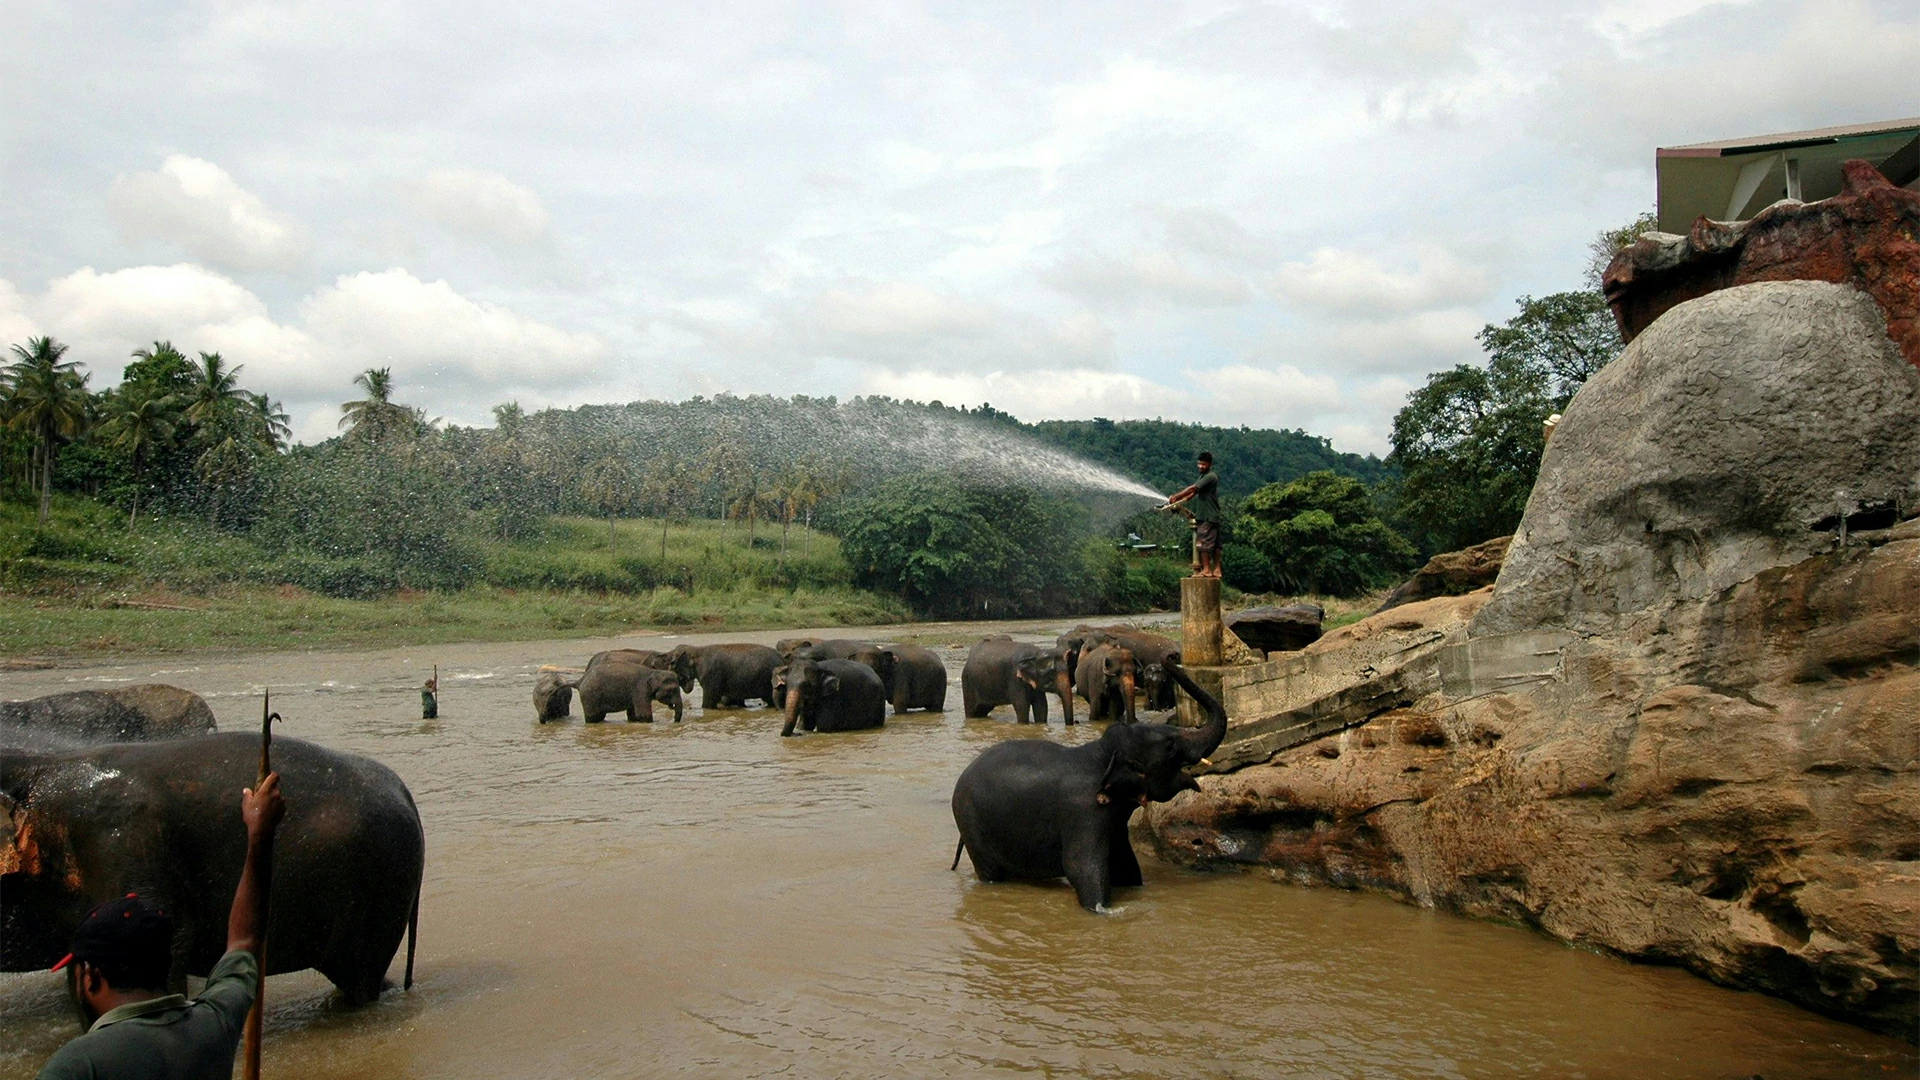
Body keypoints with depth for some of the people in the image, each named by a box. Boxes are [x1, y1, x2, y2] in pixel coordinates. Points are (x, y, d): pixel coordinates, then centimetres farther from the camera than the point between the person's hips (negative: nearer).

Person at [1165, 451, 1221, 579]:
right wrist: (1179, 501, -1)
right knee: (1214, 544, 8)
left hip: (1208, 517, -10)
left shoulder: (1211, 477, -13)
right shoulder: (1204, 477, 18)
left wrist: (1176, 497, -13)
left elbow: (1192, 489, -18)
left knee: (1202, 542, -10)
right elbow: (1193, 492, 13)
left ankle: (1206, 569, -8)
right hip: (1205, 516, 10)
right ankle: (1216, 570, 9)